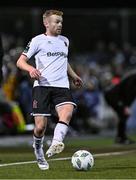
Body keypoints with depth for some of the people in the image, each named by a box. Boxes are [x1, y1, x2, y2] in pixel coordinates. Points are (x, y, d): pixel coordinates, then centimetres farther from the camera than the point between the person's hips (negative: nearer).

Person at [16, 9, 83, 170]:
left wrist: (73, 76, 30)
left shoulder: (65, 41, 21)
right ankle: (38, 151, 21)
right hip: (42, 86, -4)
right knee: (40, 127, -7)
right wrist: (31, 69, -19)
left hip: (62, 86, 4)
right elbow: (20, 61, 1)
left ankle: (55, 144, -41)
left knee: (67, 112, -28)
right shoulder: (38, 40, 4)